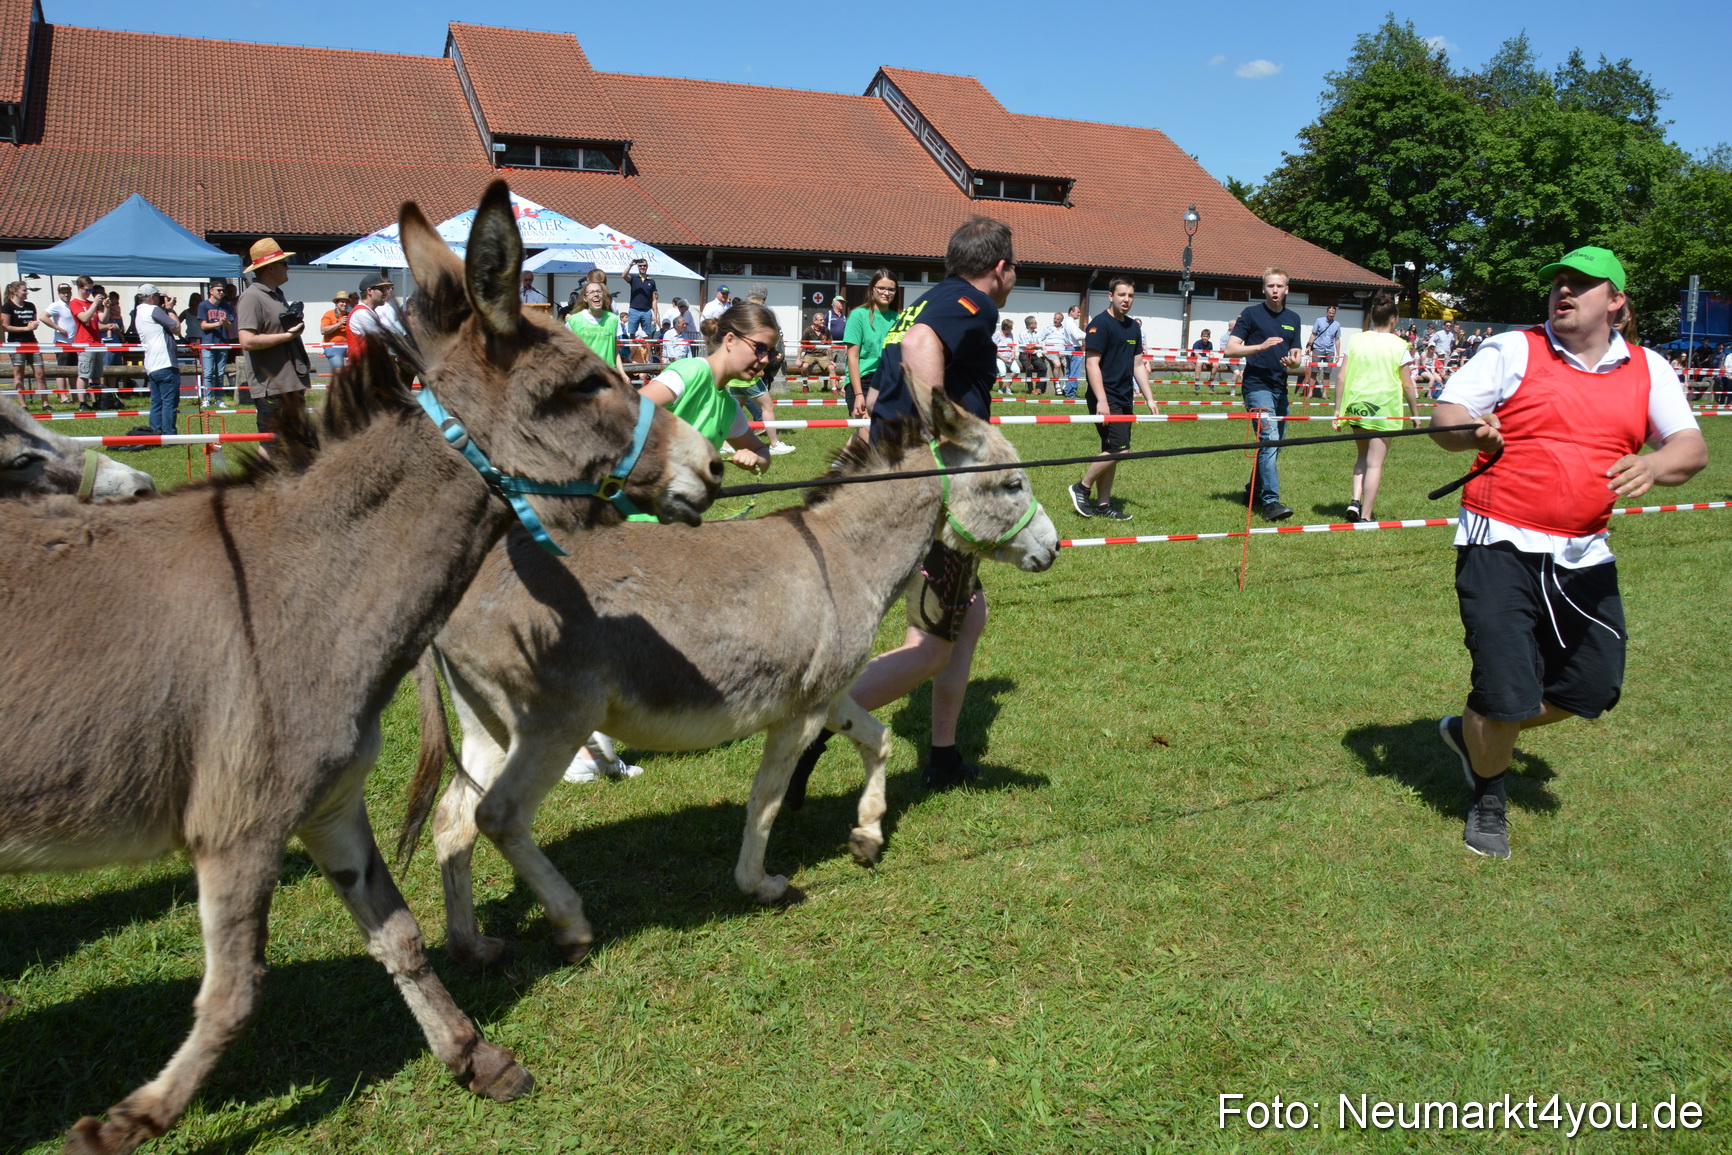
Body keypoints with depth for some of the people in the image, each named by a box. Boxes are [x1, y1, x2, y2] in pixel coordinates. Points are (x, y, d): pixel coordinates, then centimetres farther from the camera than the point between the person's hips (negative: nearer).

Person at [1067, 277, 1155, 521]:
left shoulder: (1133, 327, 14)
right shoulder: (1100, 324, -10)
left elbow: (1138, 365, 19)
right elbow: (1092, 364, -15)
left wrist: (1149, 398, 14)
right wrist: (1101, 400, -22)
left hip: (1124, 400, 8)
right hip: (1105, 399, -8)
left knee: (1111, 452, 9)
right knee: (1119, 449, -15)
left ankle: (1103, 504, 15)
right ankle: (1082, 487, 1)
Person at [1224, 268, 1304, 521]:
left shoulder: (1293, 319, 15)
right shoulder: (1251, 314, -1)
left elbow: (1296, 356, 17)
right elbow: (1230, 349, -7)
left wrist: (1293, 361, -7)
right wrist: (1261, 346, -18)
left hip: (1280, 388, 7)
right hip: (1257, 386, -6)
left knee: (1273, 443, 13)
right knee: (1269, 439, -18)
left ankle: (1254, 492, 29)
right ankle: (1270, 500, -22)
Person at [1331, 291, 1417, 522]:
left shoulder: (1356, 341, 4)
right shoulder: (1398, 345, -4)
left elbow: (1342, 377, 2)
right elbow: (1407, 386, -3)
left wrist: (1338, 410, 8)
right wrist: (1415, 414, 8)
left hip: (1356, 406, 3)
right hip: (1384, 409, -3)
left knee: (1363, 456, 22)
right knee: (1374, 463, 3)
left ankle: (1355, 500, 6)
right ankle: (1365, 516, 5)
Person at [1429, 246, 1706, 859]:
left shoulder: (1648, 369, 8)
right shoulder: (1512, 350, -1)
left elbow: (1692, 448, 2)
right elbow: (1445, 416, -6)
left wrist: (1655, 465, -21)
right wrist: (1472, 431, -29)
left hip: (1584, 555, 5)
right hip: (1501, 546, -4)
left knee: (1594, 686, 9)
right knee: (1505, 687, -7)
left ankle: (1473, 731, 32)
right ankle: (1488, 796, 22)